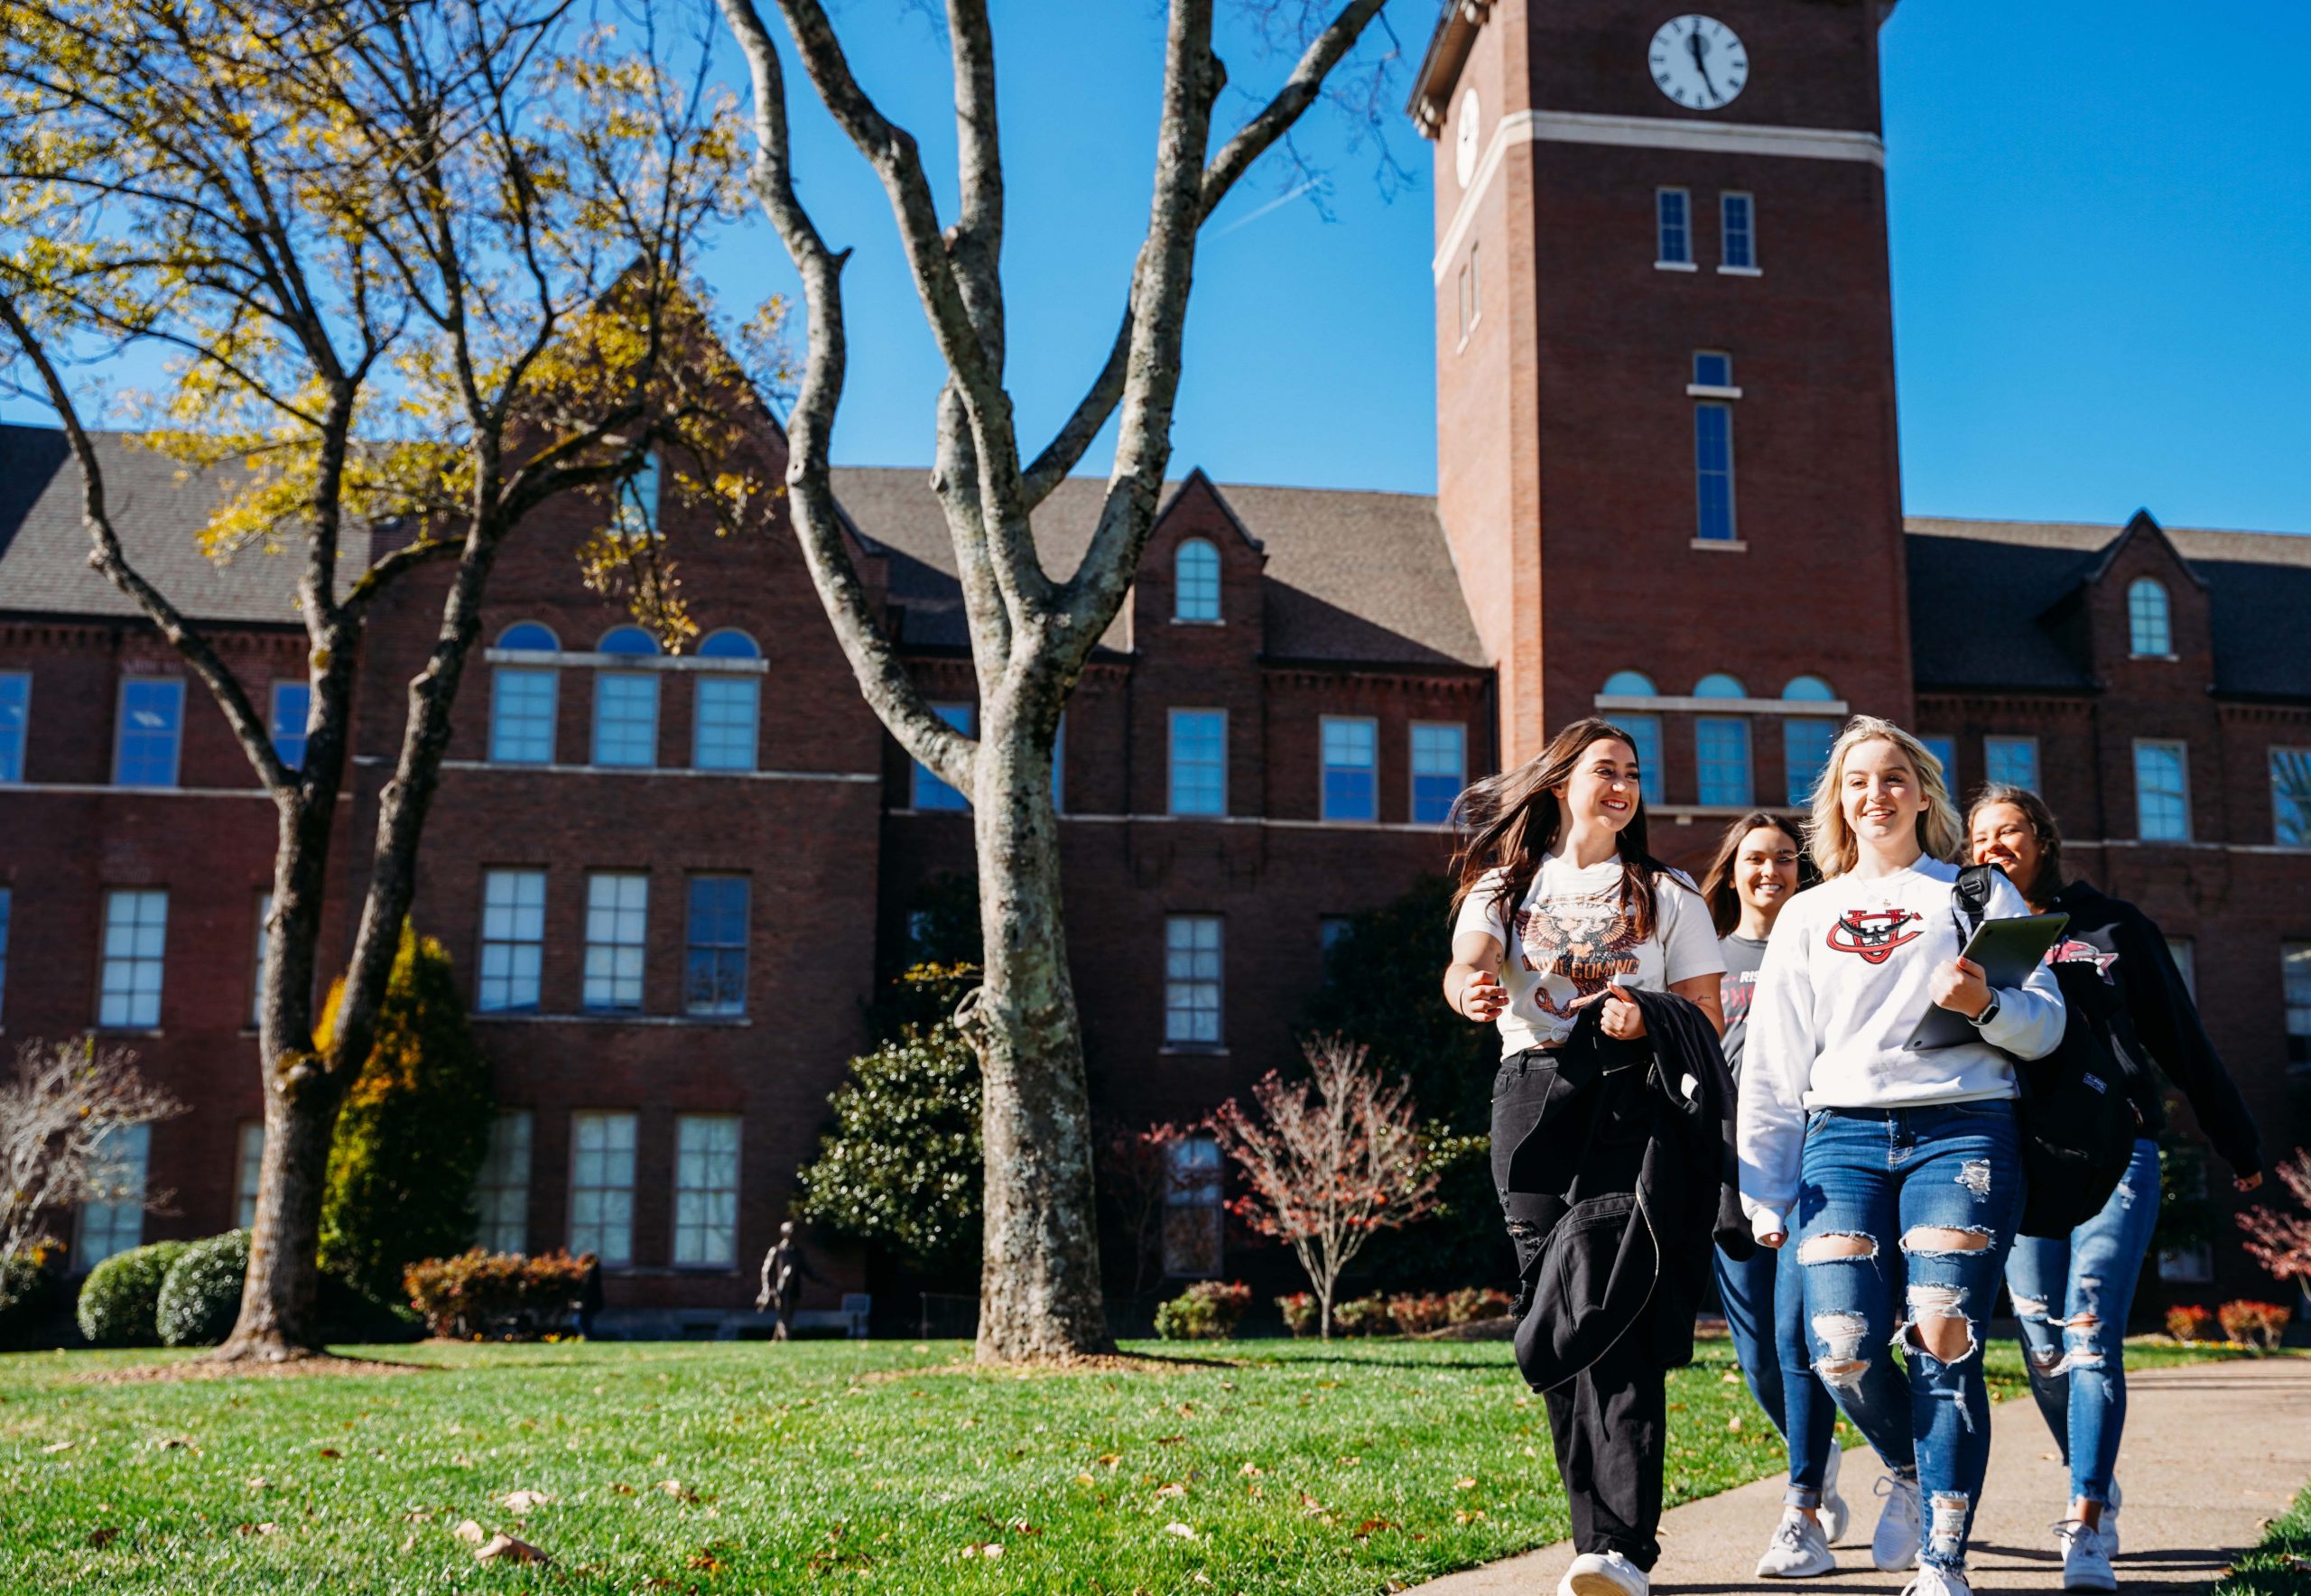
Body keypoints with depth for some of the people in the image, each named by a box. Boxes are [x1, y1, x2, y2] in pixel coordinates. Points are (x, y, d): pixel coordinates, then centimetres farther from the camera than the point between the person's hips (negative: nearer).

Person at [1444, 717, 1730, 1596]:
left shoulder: (1666, 893, 14)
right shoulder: (1505, 884, 15)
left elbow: (1707, 1020, 9)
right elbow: (1465, 962, -5)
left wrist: (1647, 1017, -13)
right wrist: (1471, 990, -30)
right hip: (1534, 1101, 2)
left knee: (1623, 1323, -13)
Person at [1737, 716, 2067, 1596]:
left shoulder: (1980, 894, 14)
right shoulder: (1807, 914, 20)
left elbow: (2046, 1026, 9)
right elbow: (1772, 1062, 17)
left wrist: (1988, 1007, -14)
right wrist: (1764, 1189, 11)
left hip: (1962, 1129, -2)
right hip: (1842, 1136, 2)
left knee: (1943, 1343, -13)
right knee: (1842, 1348, -11)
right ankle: (1911, 1471, 20)